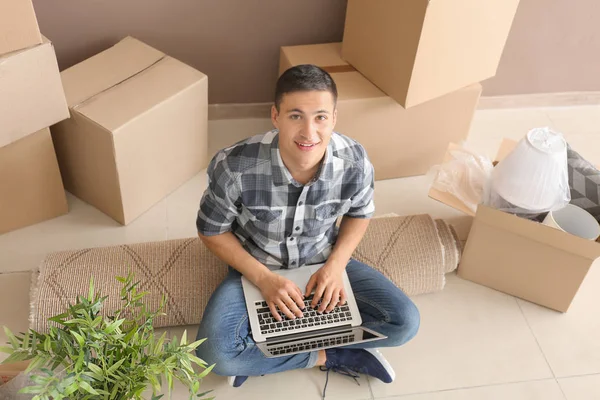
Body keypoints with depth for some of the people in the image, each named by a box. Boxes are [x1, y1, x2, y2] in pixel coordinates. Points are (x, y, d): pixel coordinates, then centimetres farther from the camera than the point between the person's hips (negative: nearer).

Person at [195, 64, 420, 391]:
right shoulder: (235, 167, -30)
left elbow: (359, 214, -1)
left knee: (405, 323, -13)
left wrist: (335, 265, -17)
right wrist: (264, 278, -22)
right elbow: (212, 231, -13)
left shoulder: (355, 161, -23)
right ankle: (325, 357, -5)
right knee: (216, 354, -27)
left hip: (323, 264, 3)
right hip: (257, 268, -2)